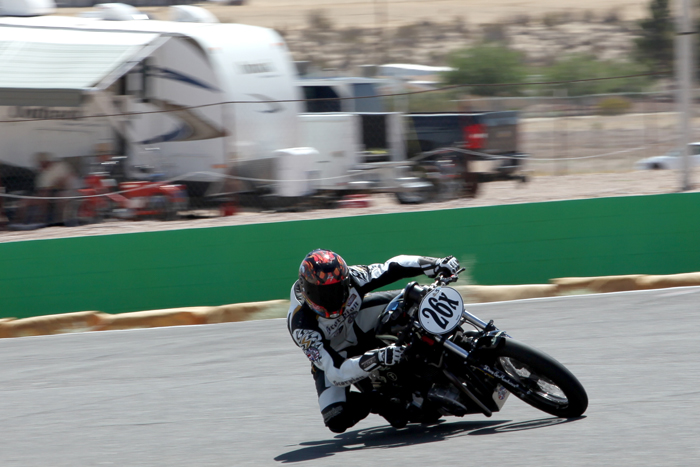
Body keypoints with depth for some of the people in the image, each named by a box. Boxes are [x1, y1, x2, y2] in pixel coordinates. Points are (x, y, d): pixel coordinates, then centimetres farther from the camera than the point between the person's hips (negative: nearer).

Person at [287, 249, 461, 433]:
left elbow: (392, 268, -18)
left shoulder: (350, 279, -30)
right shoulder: (301, 325, -39)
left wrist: (436, 264, -31)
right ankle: (379, 402, 1)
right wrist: (376, 358, -57)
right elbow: (336, 373, -44)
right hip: (333, 355, -4)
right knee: (337, 421, -26)